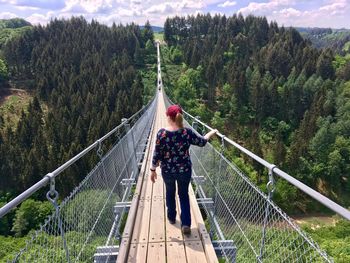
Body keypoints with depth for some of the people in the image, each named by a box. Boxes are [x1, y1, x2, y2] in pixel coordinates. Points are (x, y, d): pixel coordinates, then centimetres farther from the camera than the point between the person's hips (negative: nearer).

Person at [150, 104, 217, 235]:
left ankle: (171, 217, 44)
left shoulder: (162, 133, -19)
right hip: (185, 170, 1)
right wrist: (212, 132, 18)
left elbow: (157, 154, -13)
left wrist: (153, 170, 1)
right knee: (184, 195, 20)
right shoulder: (187, 132, -16)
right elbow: (202, 142, 0)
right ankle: (186, 224, 15)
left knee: (170, 193, 25)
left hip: (167, 171, 0)